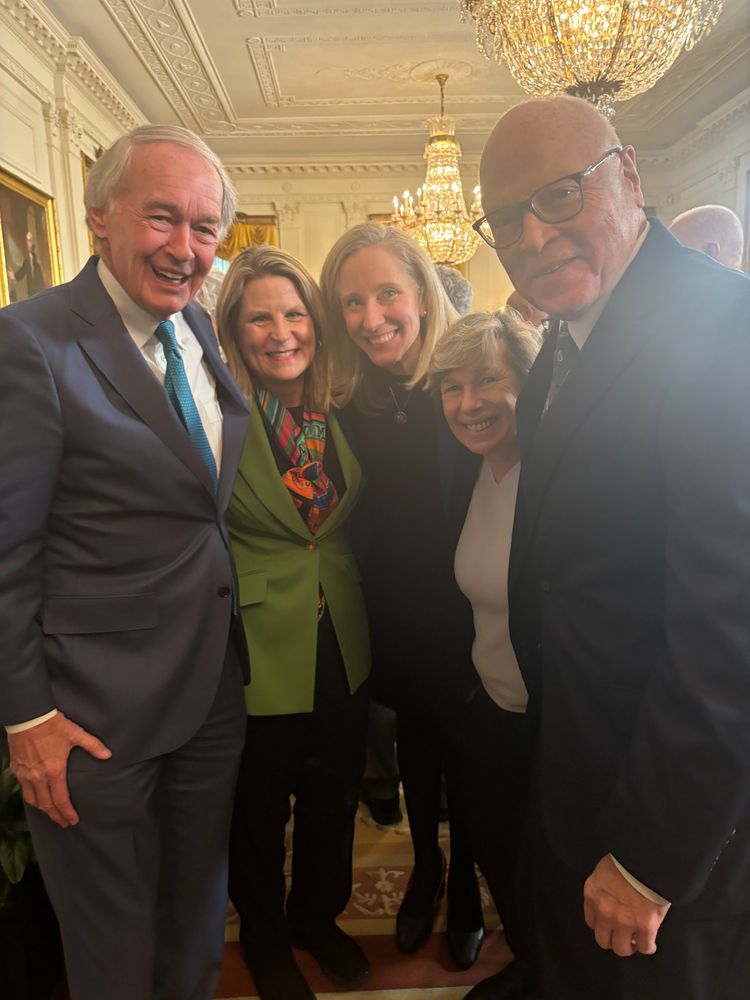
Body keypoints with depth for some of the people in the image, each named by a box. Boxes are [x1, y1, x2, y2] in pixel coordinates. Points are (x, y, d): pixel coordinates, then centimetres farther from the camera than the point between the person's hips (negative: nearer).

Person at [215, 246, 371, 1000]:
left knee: (334, 796, 22)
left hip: (342, 646, 5)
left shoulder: (340, 413, 1)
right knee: (260, 808, 18)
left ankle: (318, 915, 51)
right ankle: (263, 935, 48)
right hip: (259, 649, -4)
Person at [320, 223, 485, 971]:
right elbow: (354, 521, 3)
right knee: (415, 741, 21)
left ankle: (465, 888, 42)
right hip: (392, 620, 3)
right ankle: (425, 868, 48)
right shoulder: (351, 405, -4)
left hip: (463, 620, -3)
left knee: (463, 750, 15)